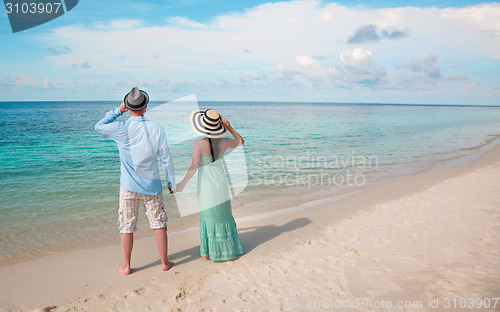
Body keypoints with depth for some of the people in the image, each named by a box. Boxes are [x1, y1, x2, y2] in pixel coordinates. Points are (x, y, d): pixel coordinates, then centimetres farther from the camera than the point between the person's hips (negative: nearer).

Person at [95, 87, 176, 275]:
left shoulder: (122, 129, -13)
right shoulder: (157, 129, -9)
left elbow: (99, 126, 8)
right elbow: (166, 159, -4)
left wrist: (118, 111, 7)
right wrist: (172, 182, 6)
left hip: (129, 186, -1)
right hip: (152, 185, 1)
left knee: (127, 227, 11)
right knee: (159, 224, 12)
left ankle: (126, 266, 22)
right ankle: (165, 262, 22)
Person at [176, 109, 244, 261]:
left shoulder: (199, 144, -19)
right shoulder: (223, 142, -6)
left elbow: (194, 166, -22)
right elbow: (241, 141, 12)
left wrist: (182, 183, -13)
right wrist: (230, 128, 1)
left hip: (206, 184, -4)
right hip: (221, 182, 4)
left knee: (208, 215, 8)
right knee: (223, 214, 17)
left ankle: (208, 251, 18)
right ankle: (228, 247, 29)